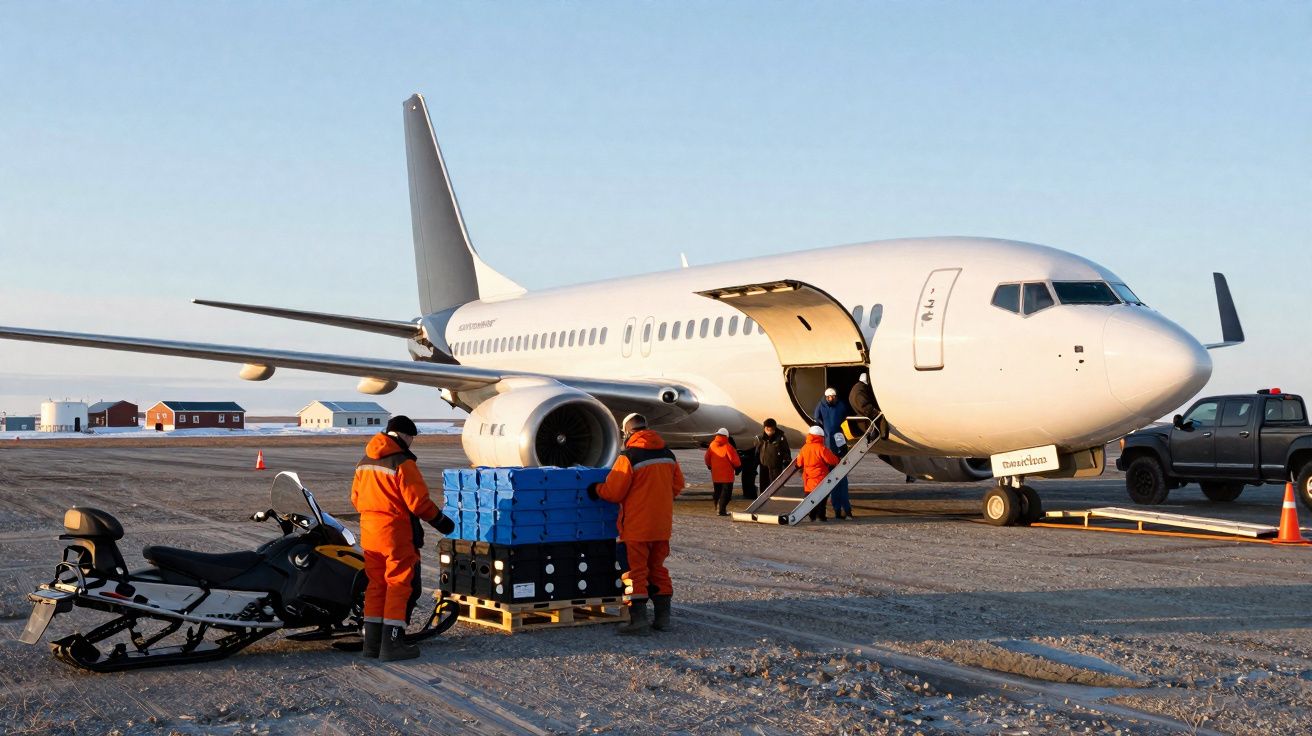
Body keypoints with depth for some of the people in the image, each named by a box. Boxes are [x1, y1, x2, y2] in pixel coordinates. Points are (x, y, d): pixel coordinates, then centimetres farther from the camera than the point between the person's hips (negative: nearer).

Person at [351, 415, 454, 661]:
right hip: (397, 534, -8)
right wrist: (441, 521, -3)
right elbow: (418, 502, -16)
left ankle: (372, 642, 16)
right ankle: (392, 644, -3)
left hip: (369, 534, 8)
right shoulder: (402, 463, -15)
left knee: (376, 585, 14)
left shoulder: (364, 462, 10)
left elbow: (356, 498, 16)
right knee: (401, 586, -1)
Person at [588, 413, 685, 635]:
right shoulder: (667, 454, 6)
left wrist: (596, 489, 6)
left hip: (637, 525, -6)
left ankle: (638, 619, -4)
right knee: (658, 568, 15)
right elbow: (677, 485, 12)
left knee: (635, 571, 0)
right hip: (662, 523, 6)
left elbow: (613, 492, -13)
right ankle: (663, 617, 16)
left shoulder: (629, 456, -15)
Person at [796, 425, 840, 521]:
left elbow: (799, 463, 13)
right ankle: (820, 516, -1)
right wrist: (838, 460, 9)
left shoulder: (804, 448, 4)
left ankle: (813, 517, 15)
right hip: (820, 479, -5)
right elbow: (833, 460, -12)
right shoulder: (821, 448, -15)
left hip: (808, 480, 6)